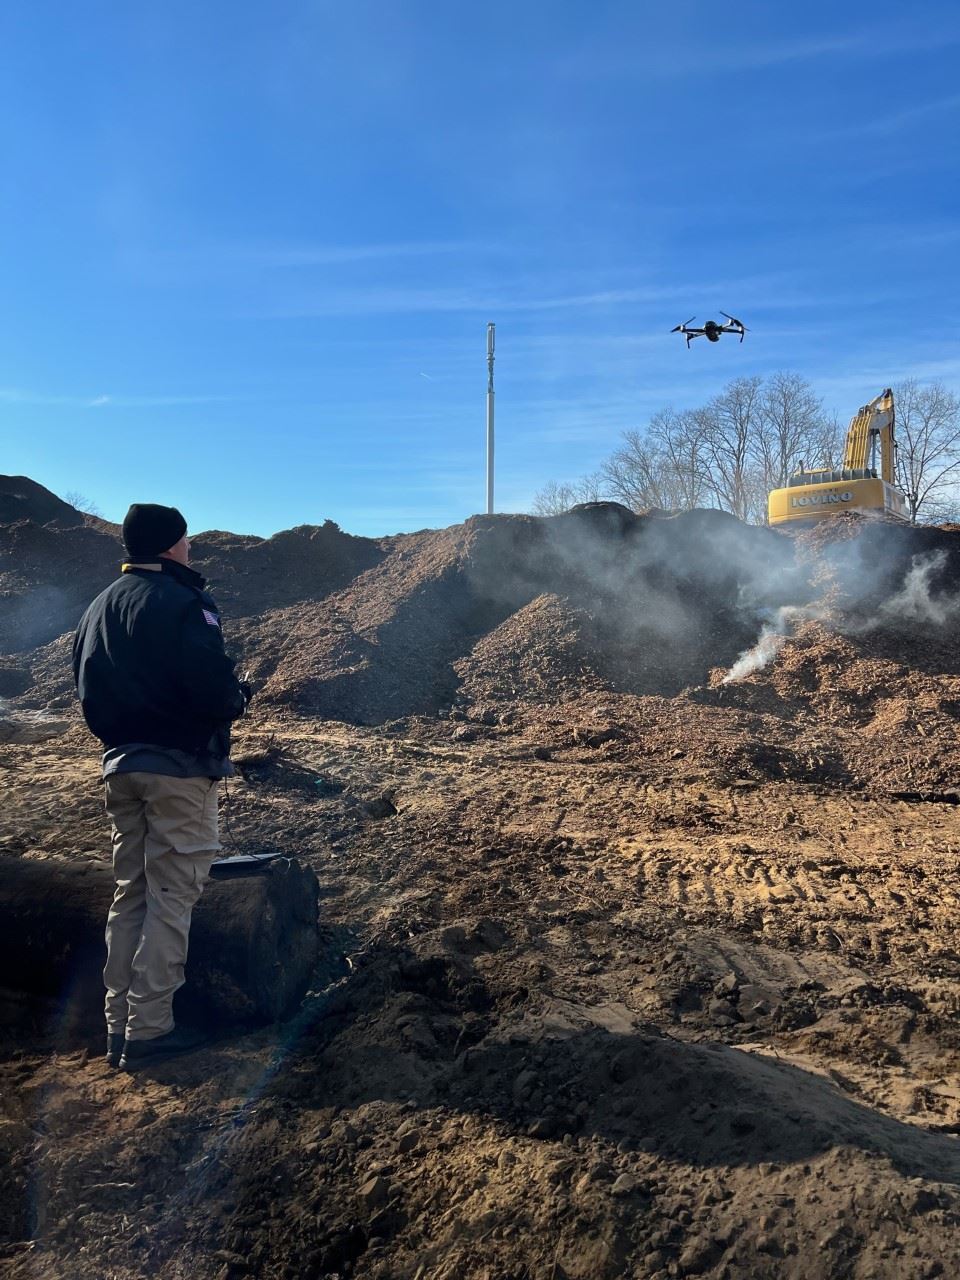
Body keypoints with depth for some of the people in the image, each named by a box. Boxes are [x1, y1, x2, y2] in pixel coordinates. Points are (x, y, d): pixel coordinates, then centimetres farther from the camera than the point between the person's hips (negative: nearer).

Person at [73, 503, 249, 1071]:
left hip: (122, 766, 8)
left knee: (131, 894, 14)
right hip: (179, 767, -8)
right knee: (171, 897, 0)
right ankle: (149, 1031, 5)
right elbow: (214, 690, -21)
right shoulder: (183, 604, -14)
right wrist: (242, 696, -1)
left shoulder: (100, 607, 12)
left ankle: (120, 1024, 20)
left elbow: (90, 690, 14)